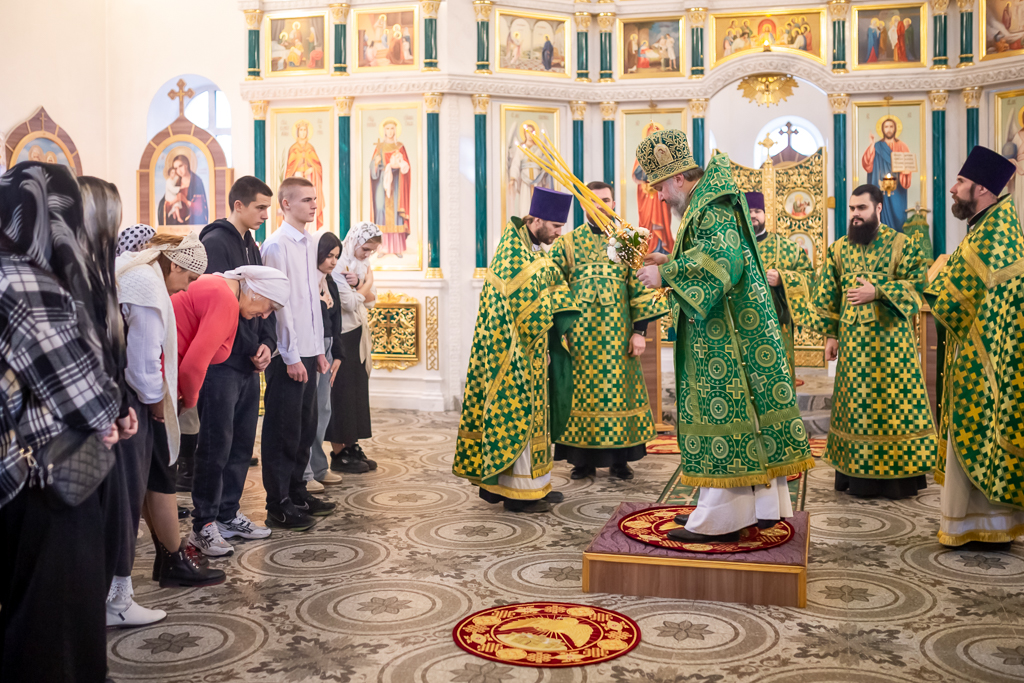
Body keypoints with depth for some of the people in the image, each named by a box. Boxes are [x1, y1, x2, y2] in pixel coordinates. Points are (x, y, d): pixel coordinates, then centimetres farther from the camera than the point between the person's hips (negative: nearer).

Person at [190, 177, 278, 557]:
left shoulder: (251, 247, 17)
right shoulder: (215, 243, -10)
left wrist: (267, 343, 1)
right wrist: (252, 349, -12)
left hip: (249, 365, 8)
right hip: (222, 363, -8)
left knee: (241, 444, 13)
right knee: (215, 446, -3)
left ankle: (229, 514, 24)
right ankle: (204, 524, 6)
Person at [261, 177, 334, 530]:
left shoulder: (310, 243, 14)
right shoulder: (276, 245, -12)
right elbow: (278, 303, -15)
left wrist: (318, 349, 15)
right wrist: (292, 356, -16)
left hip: (308, 352, 8)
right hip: (289, 355, -8)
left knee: (305, 428, 15)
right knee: (283, 431, 0)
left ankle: (296, 492, 28)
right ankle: (278, 507, 9)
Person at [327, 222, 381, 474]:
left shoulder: (361, 263, 10)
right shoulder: (339, 265, -17)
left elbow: (371, 298, 5)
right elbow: (350, 303, -21)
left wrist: (358, 283, -14)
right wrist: (366, 282, -7)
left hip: (356, 333, 9)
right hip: (341, 334, -9)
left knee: (357, 390, 11)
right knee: (341, 392, -3)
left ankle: (351, 446, 19)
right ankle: (338, 453, 5)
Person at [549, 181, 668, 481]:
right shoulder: (568, 243, 5)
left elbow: (641, 288, 4)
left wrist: (639, 330, -3)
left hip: (617, 334, 0)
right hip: (579, 333, 0)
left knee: (619, 390, 3)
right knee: (581, 392, 3)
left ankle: (620, 460, 15)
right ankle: (583, 460, 14)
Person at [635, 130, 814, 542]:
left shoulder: (713, 207, -13)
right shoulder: (706, 203, 18)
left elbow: (718, 258, -28)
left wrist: (666, 273, -23)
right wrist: (669, 261, 15)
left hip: (725, 334, -10)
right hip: (719, 333, 10)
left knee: (722, 411, -6)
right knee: (740, 411, 12)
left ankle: (720, 517, 0)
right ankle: (761, 503, 19)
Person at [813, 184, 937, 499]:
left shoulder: (900, 244, 0)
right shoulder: (839, 248, 10)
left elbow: (918, 282, -7)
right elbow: (827, 295, 10)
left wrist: (877, 291, -17)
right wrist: (831, 334, 6)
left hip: (891, 338, -3)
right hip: (853, 338, 3)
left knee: (894, 401, -1)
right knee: (856, 402, 6)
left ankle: (899, 476, 9)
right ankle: (857, 474, 14)